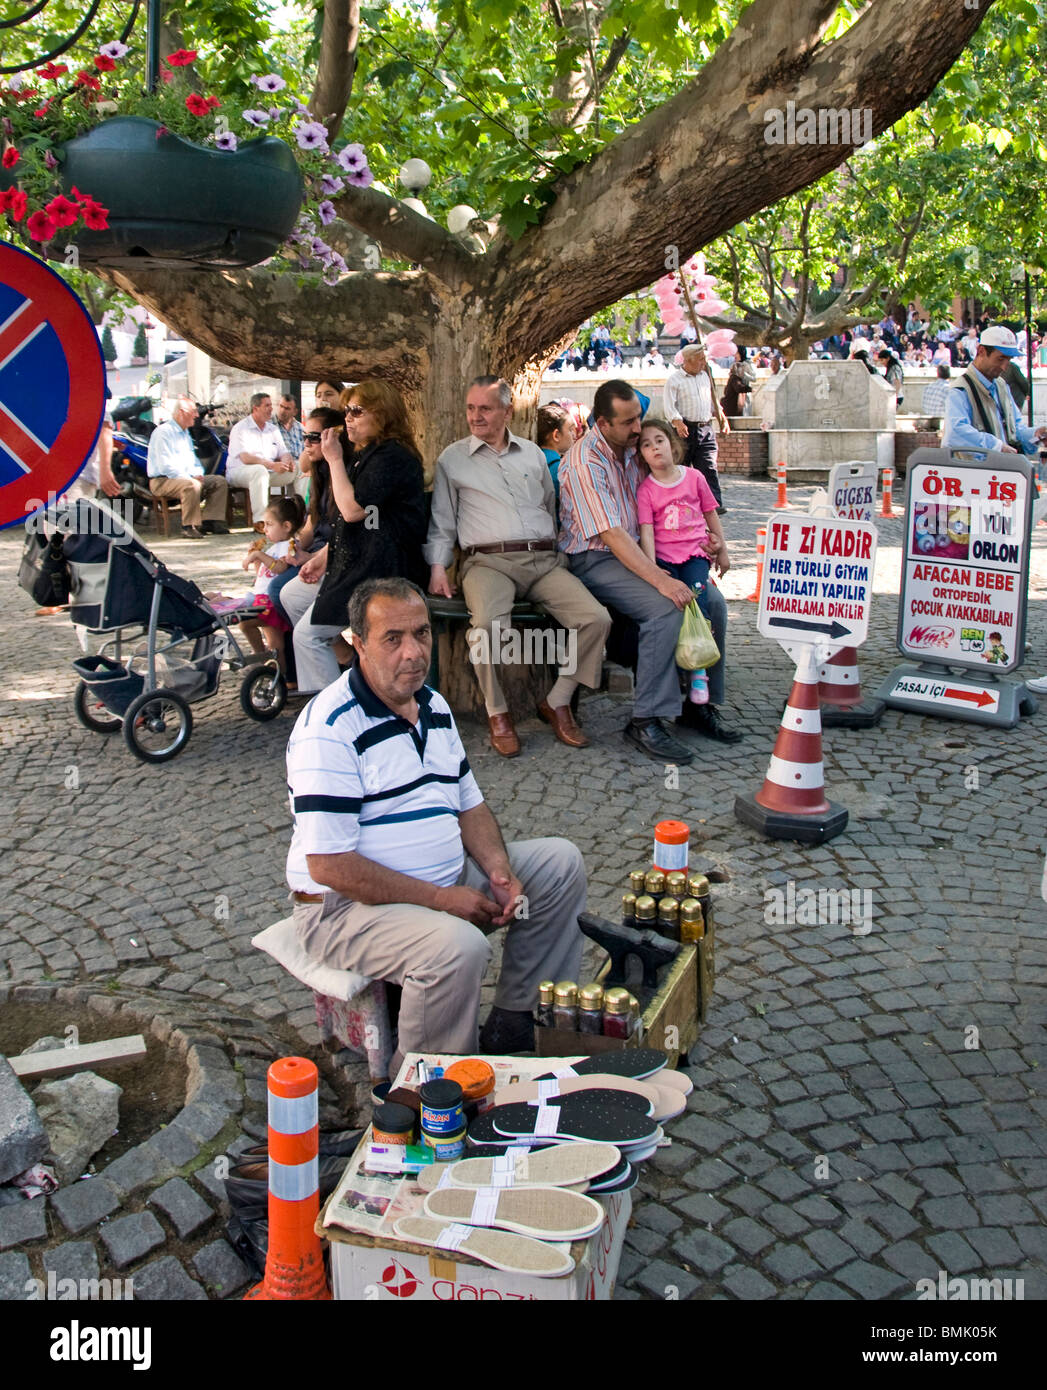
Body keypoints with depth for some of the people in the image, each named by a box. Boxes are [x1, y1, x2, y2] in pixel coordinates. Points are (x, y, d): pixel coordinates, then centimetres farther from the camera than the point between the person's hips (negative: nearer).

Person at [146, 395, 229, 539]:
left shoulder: (185, 432, 20)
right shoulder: (163, 432, -11)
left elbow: (193, 459, 26)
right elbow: (165, 466, -20)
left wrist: (198, 474, 4)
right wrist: (190, 477, -21)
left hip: (187, 477, 10)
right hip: (162, 481, -9)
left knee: (220, 482, -2)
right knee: (192, 486, -38)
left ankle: (210, 521, -10)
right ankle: (189, 526, -28)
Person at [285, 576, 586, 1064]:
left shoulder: (434, 706, 9)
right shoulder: (330, 727, -19)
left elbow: (469, 805, 18)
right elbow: (328, 865, -24)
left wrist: (497, 869, -3)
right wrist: (441, 899, -22)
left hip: (448, 881, 9)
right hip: (349, 904, -9)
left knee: (561, 862, 5)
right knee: (458, 946, -34)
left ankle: (515, 1024, 13)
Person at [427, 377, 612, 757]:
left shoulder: (533, 453, 20)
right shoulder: (452, 459, 12)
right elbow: (441, 522, 13)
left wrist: (559, 553, 19)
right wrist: (438, 567, 1)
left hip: (543, 559, 3)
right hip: (487, 560, -3)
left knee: (596, 619, -20)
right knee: (488, 625, -36)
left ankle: (557, 702, -3)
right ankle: (496, 712, -14)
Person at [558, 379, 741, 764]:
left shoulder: (632, 449, 9)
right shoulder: (584, 462, -16)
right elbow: (611, 534, -25)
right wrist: (661, 580, -31)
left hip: (638, 552, 8)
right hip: (595, 560, -8)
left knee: (712, 600, -10)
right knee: (666, 609, -30)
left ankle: (700, 702, 4)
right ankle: (645, 721, -23)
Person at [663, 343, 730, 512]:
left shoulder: (705, 376, 17)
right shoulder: (674, 379, -3)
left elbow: (713, 400, 28)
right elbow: (669, 405, -12)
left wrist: (722, 419, 23)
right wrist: (678, 422, -26)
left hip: (705, 428, 5)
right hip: (685, 429, -5)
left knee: (709, 467, -5)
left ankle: (714, 503, -9)